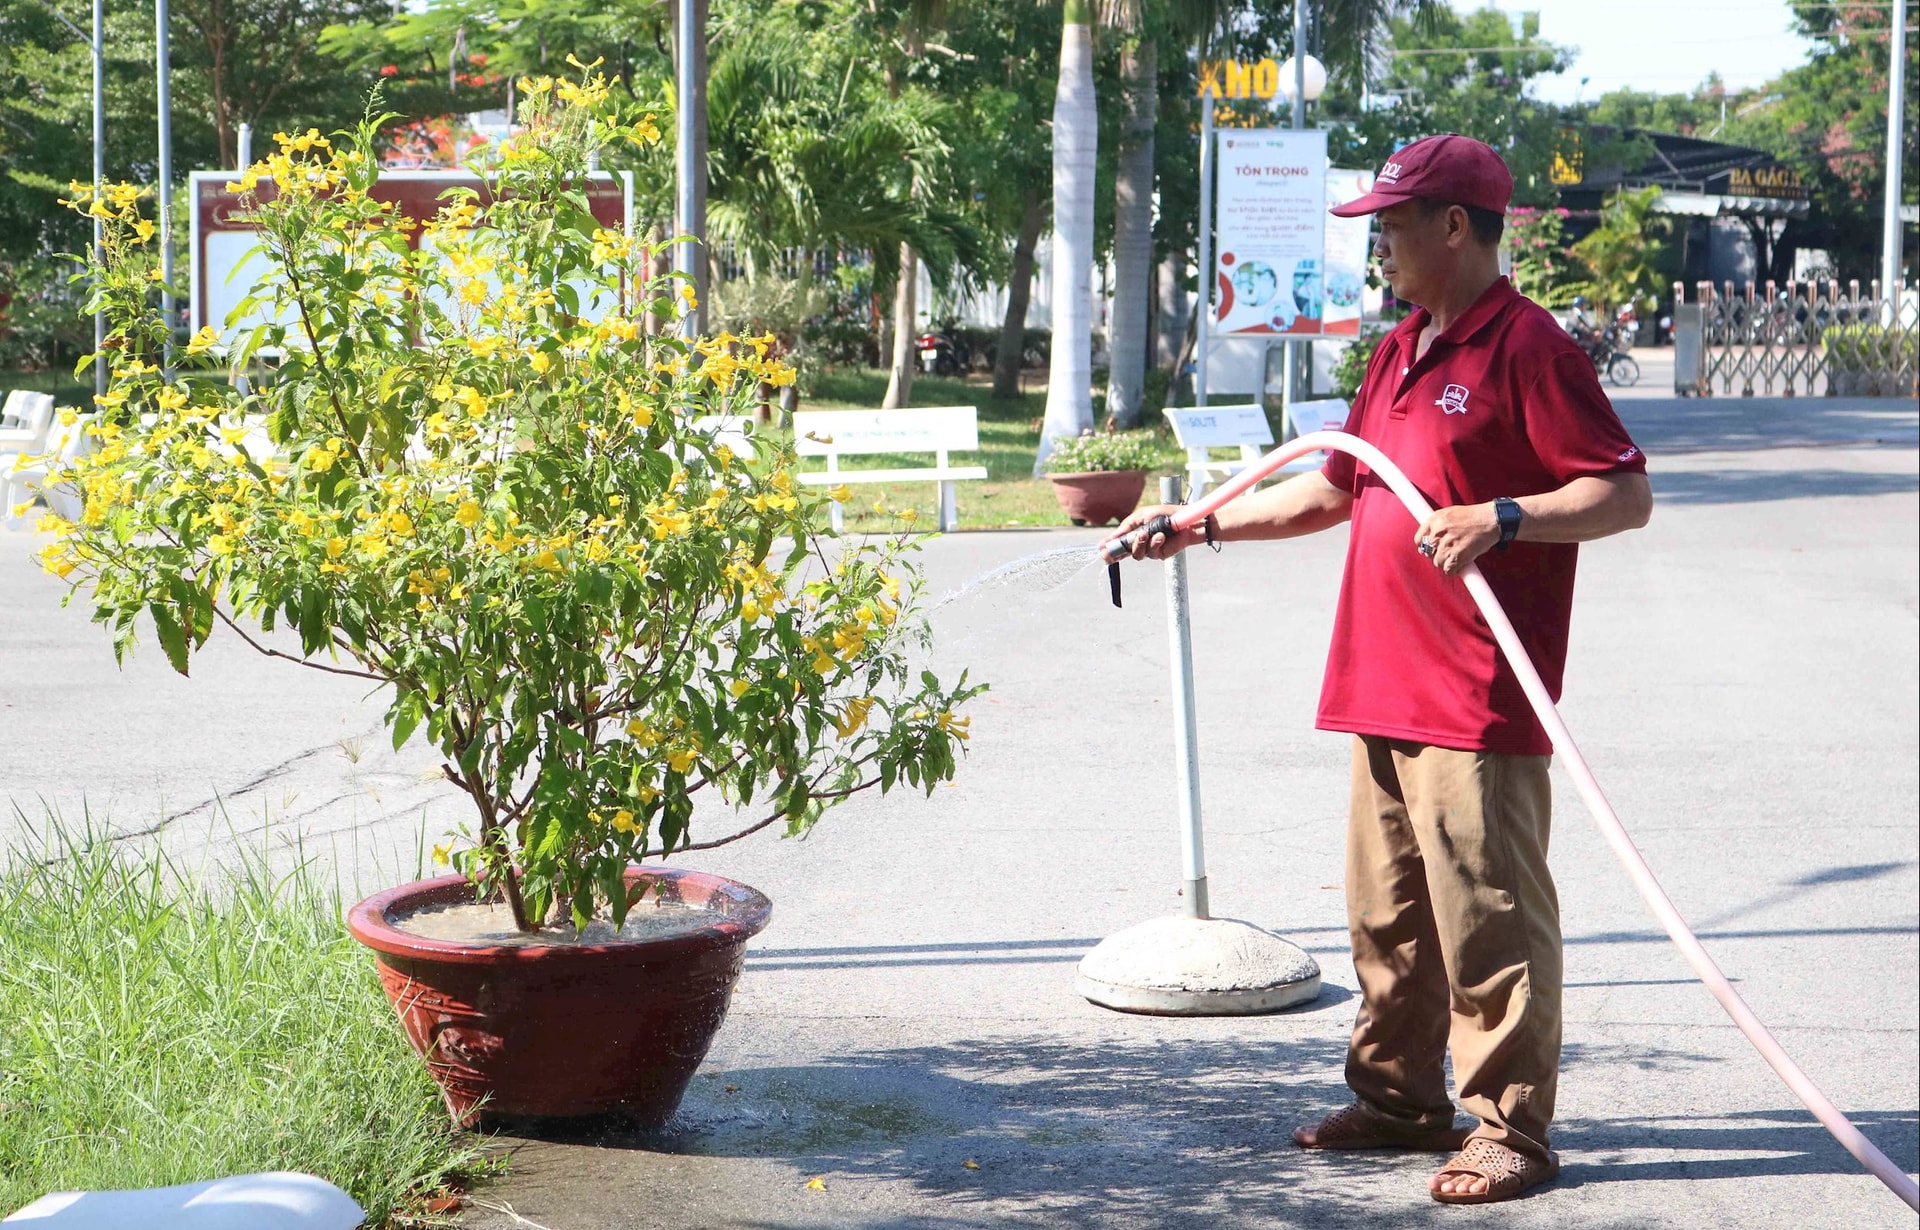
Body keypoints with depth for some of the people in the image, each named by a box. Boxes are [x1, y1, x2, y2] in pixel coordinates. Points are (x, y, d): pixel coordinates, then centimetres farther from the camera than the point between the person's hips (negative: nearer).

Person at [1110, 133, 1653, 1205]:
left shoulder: (1529, 347, -9)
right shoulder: (1402, 352, 19)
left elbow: (1627, 494, -14)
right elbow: (1332, 489, 28)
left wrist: (1501, 518, -25)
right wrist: (1199, 526, 25)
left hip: (1477, 705, -9)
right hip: (1384, 691, 9)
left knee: (1489, 916, -5)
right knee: (1388, 914, 14)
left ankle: (1510, 1129, 2)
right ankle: (1400, 1101, 25)